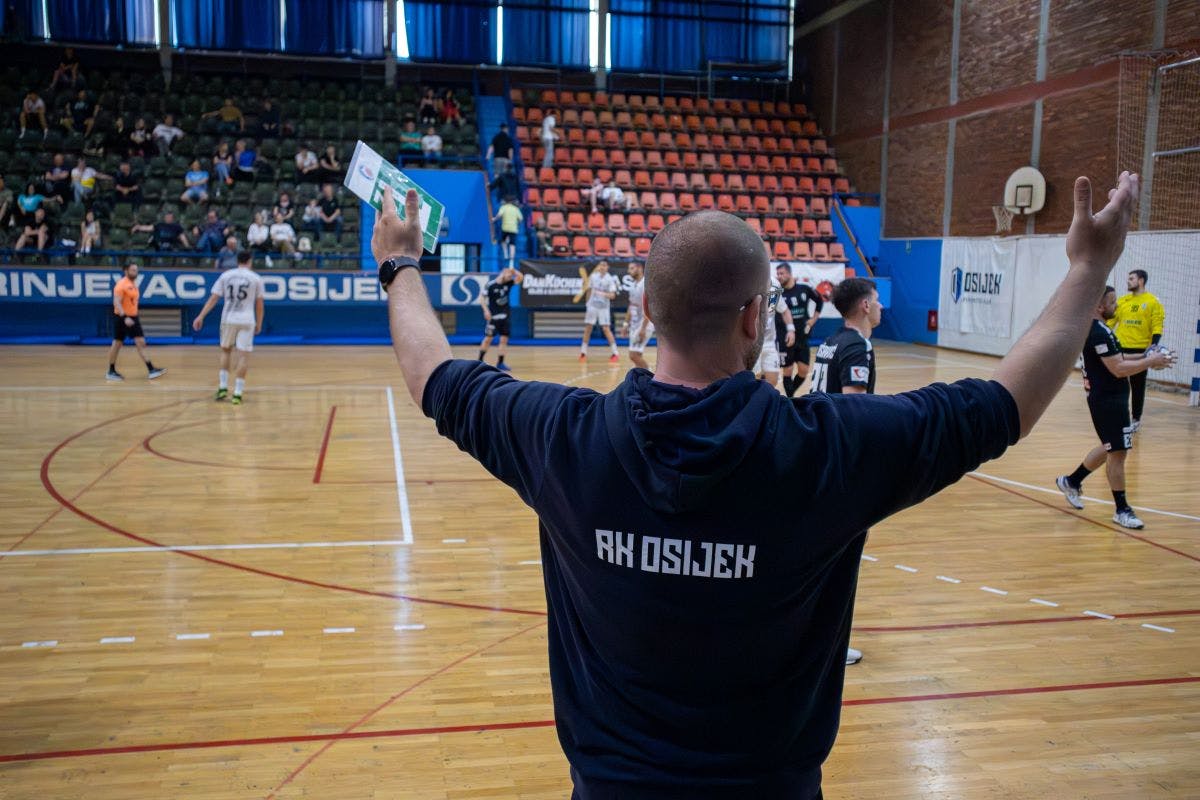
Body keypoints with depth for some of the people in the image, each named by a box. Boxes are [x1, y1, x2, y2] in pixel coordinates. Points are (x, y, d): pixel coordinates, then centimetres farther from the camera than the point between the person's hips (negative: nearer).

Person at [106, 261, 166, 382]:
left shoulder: (134, 284, 13)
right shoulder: (121, 284, -14)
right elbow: (116, 303, -22)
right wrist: (125, 317, -31)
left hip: (133, 317, 8)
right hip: (122, 318, -8)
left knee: (141, 343, 3)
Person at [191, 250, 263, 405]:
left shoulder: (226, 275, 5)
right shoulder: (256, 278, 0)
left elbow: (213, 298, 0)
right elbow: (259, 304, 2)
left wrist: (200, 317, 2)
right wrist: (259, 323, 14)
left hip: (228, 319, 2)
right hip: (246, 321, -2)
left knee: (225, 351, 21)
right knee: (243, 356, 0)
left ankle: (222, 388, 16)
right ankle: (237, 393, -4)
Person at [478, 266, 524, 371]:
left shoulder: (509, 283, 3)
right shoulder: (490, 285, -11)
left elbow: (520, 277, -5)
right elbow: (482, 297, -8)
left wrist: (513, 270, -14)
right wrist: (486, 310, -15)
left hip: (505, 316, 5)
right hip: (493, 316, -5)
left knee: (504, 340, 1)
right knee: (488, 339, 0)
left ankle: (500, 363, 6)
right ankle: (480, 360, 12)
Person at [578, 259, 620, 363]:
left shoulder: (610, 279, -8)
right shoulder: (594, 276, 3)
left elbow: (612, 295, -14)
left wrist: (603, 294, -32)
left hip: (604, 307, -4)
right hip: (592, 305, 4)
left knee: (606, 329, -9)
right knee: (587, 328, 4)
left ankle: (615, 354, -4)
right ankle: (583, 352, 14)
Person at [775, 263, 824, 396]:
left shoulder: (804, 289, -1)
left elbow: (819, 301, 15)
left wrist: (813, 319, 8)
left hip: (802, 338, 3)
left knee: (803, 371, 4)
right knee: (788, 371, 1)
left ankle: (790, 394, 27)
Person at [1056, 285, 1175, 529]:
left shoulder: (1096, 328, 12)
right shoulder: (1098, 332, -20)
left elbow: (1114, 358, 20)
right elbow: (1118, 369, -23)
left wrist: (1144, 357, 9)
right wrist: (1150, 362, -15)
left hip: (1109, 398, 11)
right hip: (1107, 400, -11)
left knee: (1110, 449, 20)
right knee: (1118, 452, -5)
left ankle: (1071, 482, 32)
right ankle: (1122, 511, 3)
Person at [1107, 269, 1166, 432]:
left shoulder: (1152, 302, -3)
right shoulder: (1121, 301, 9)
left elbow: (1157, 326, -6)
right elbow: (1110, 321, 10)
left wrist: (1154, 345, -18)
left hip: (1140, 350, -4)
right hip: (1121, 348, 4)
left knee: (1137, 386, 5)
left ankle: (1136, 420, 14)